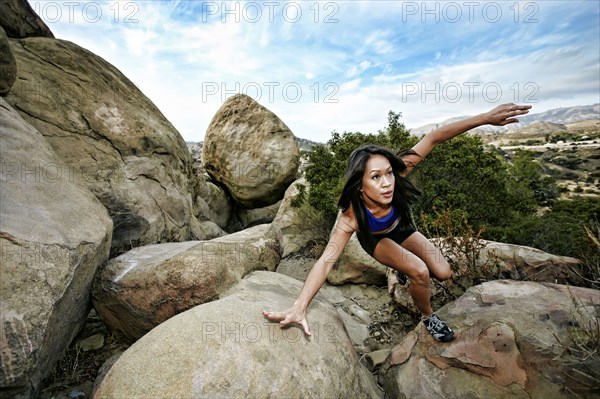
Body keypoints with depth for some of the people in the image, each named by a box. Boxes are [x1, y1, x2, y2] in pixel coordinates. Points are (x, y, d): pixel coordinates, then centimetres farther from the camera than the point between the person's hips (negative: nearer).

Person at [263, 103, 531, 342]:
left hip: (401, 228, 4)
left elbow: (433, 138, -32)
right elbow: (326, 260, -48)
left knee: (443, 273, -2)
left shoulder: (395, 178, -37)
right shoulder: (352, 216, -44)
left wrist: (485, 118, -36)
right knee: (420, 272, -22)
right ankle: (428, 317, 12)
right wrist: (299, 308, -57)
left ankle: (403, 270, 32)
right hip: (375, 240, -4)